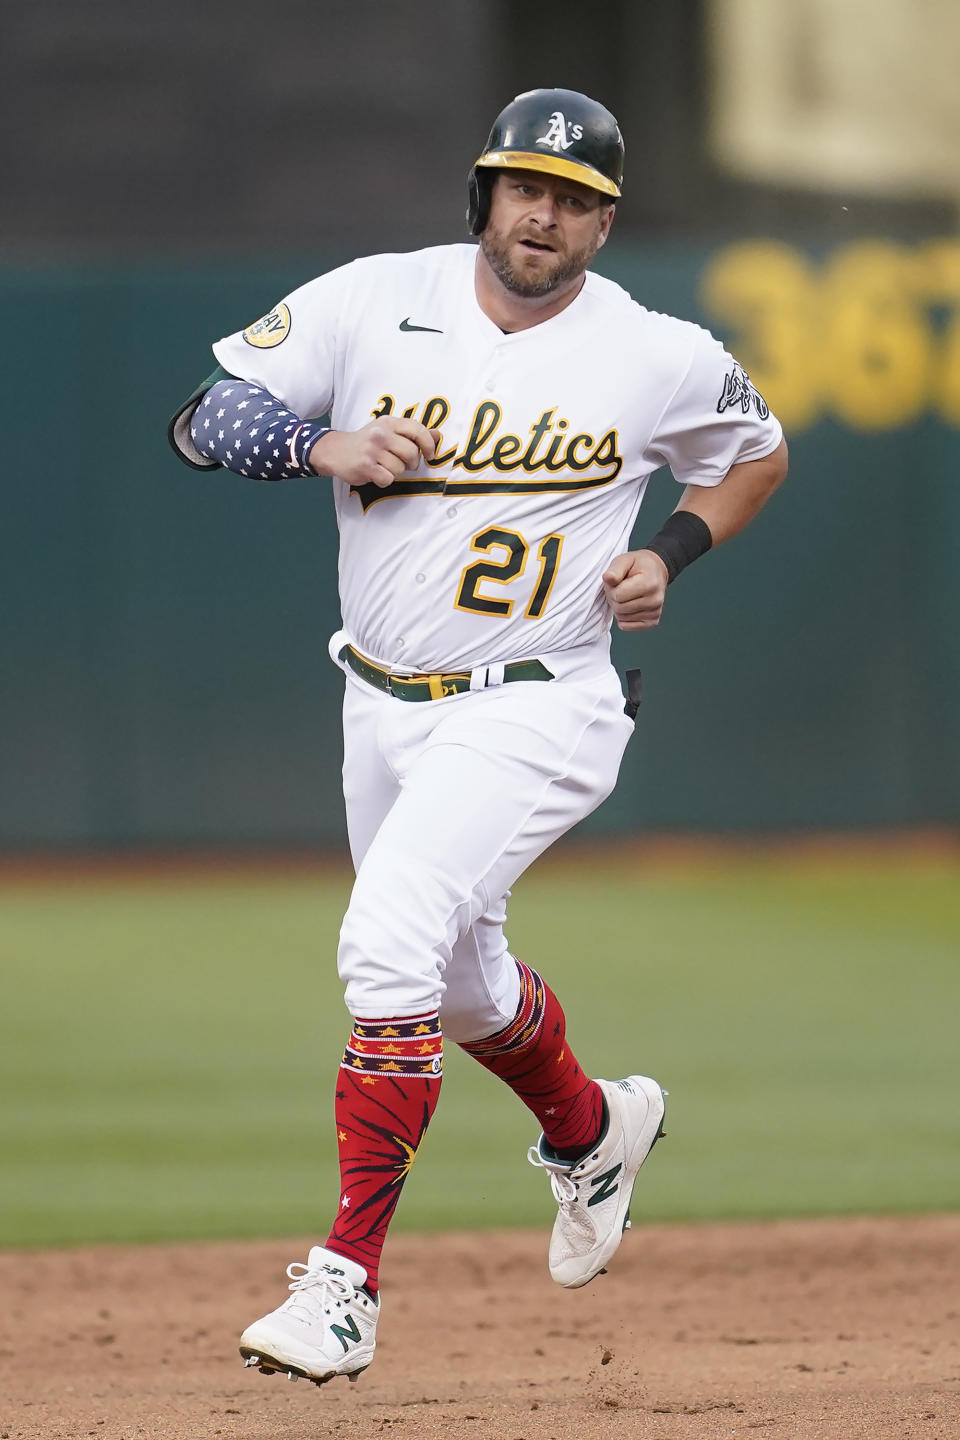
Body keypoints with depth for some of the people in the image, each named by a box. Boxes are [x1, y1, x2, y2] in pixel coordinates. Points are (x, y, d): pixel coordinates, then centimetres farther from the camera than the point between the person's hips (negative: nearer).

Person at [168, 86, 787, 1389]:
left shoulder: (662, 360, -7)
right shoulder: (373, 303, -4)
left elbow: (758, 452, 13)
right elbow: (203, 417, -4)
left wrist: (669, 558, -4)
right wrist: (325, 447, -22)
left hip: (531, 709, -5)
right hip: (384, 706, 5)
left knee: (389, 948, -24)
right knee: (462, 978, 22)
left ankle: (345, 1283, -21)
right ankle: (594, 1130, 55)